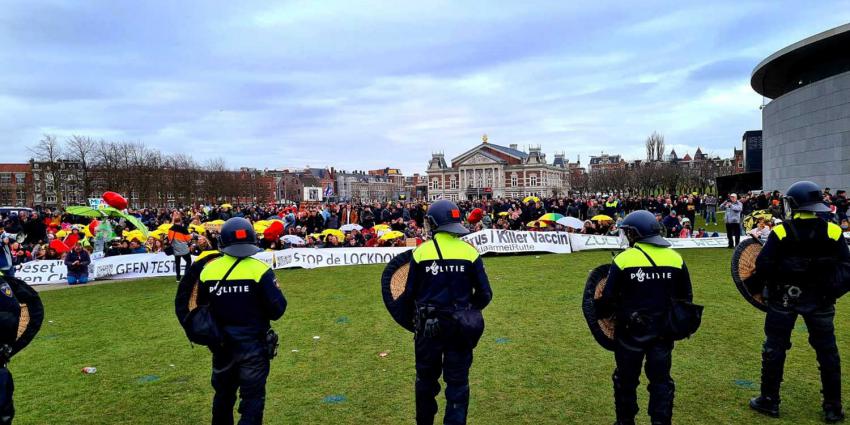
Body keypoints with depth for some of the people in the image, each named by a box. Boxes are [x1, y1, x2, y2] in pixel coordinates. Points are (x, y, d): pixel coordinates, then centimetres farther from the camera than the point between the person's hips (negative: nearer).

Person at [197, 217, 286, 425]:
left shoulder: (208, 270, -7)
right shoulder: (259, 270, -18)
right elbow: (277, 310, -17)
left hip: (222, 346, 4)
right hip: (253, 346, -4)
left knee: (223, 395, 24)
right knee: (252, 398, 8)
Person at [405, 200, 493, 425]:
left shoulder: (421, 252, -9)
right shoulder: (470, 252, -7)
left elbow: (411, 292, -4)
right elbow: (485, 294, -3)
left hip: (428, 325, 0)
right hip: (460, 326, 0)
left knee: (426, 378, 20)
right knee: (458, 382, 12)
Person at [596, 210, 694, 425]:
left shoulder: (623, 259, -13)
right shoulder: (676, 258, 0)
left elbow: (608, 299, -12)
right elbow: (686, 298, 8)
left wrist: (601, 311, 8)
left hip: (631, 330, -3)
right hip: (663, 330, 3)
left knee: (626, 379, 14)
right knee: (661, 379, 16)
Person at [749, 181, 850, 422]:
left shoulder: (781, 232, -13)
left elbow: (763, 266, -14)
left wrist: (770, 286, 6)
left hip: (784, 298, -2)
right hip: (820, 301, 2)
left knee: (775, 347, 9)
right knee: (827, 351, 15)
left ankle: (769, 401, 17)